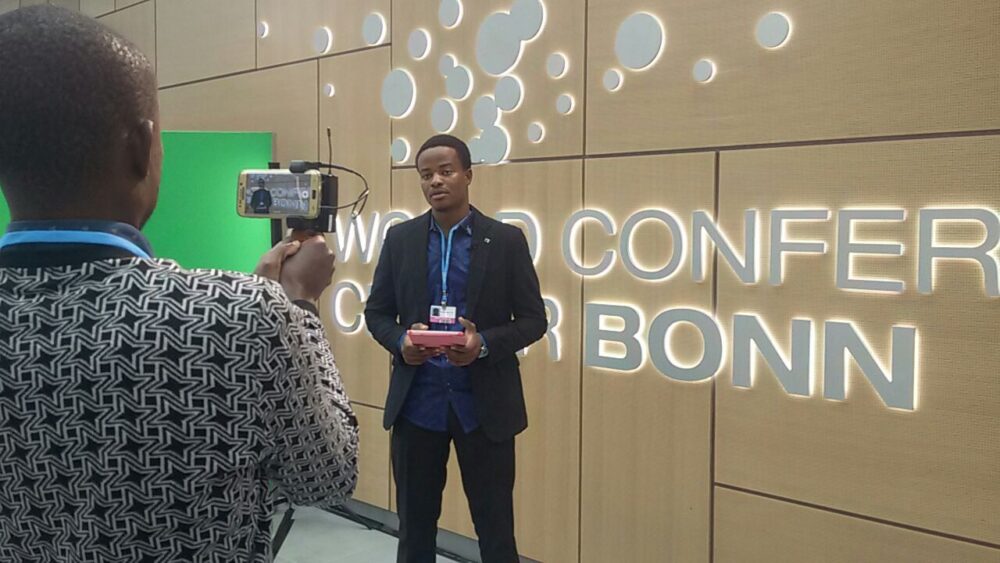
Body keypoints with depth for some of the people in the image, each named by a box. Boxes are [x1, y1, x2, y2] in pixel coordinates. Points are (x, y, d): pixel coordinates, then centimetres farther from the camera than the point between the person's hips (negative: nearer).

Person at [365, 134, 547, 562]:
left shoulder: (507, 240, -2)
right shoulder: (400, 238, 5)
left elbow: (533, 320, -2)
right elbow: (377, 312, 9)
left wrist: (484, 344, -20)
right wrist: (401, 340, -13)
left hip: (484, 404, -2)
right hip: (416, 402, 2)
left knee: (496, 528, 9)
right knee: (415, 524, 15)